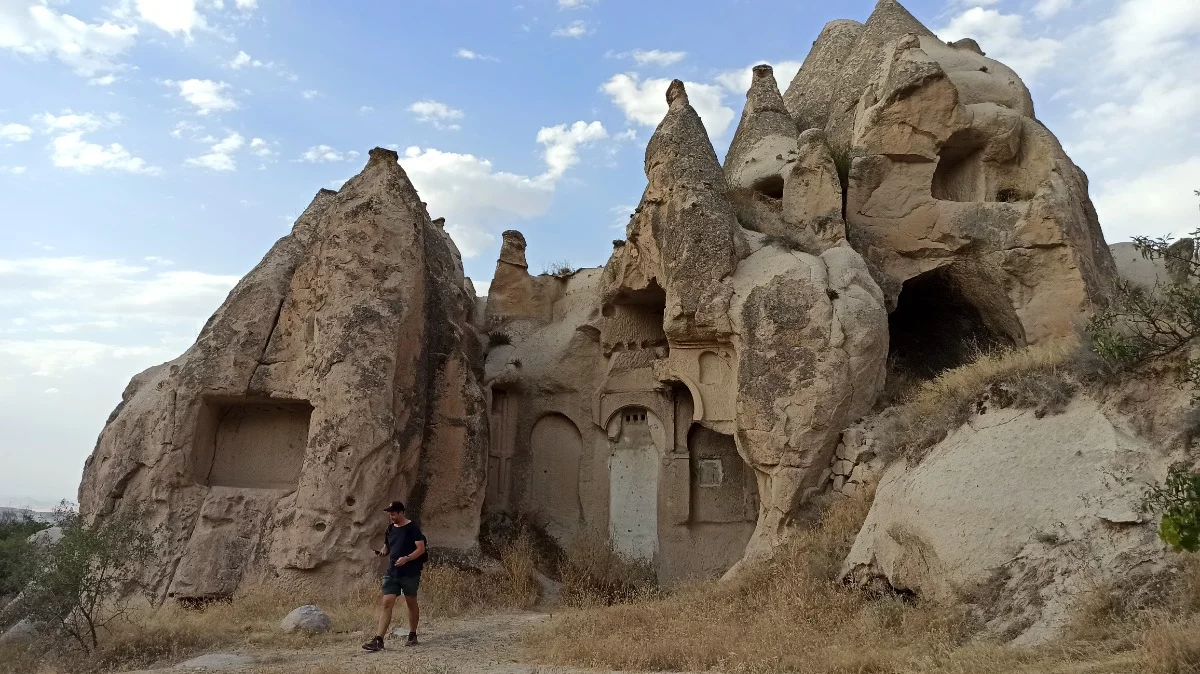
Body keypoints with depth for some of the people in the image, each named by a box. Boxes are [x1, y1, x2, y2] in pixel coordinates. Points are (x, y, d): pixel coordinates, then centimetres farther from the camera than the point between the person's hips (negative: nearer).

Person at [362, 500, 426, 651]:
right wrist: (381, 552, -1)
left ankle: (412, 636, 24)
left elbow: (421, 548, -13)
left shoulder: (412, 527, -9)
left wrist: (407, 558, -26)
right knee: (386, 603, -6)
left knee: (411, 603, 9)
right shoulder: (390, 529, 10)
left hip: (410, 573, -5)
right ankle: (378, 640, -10)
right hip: (392, 572, 5)